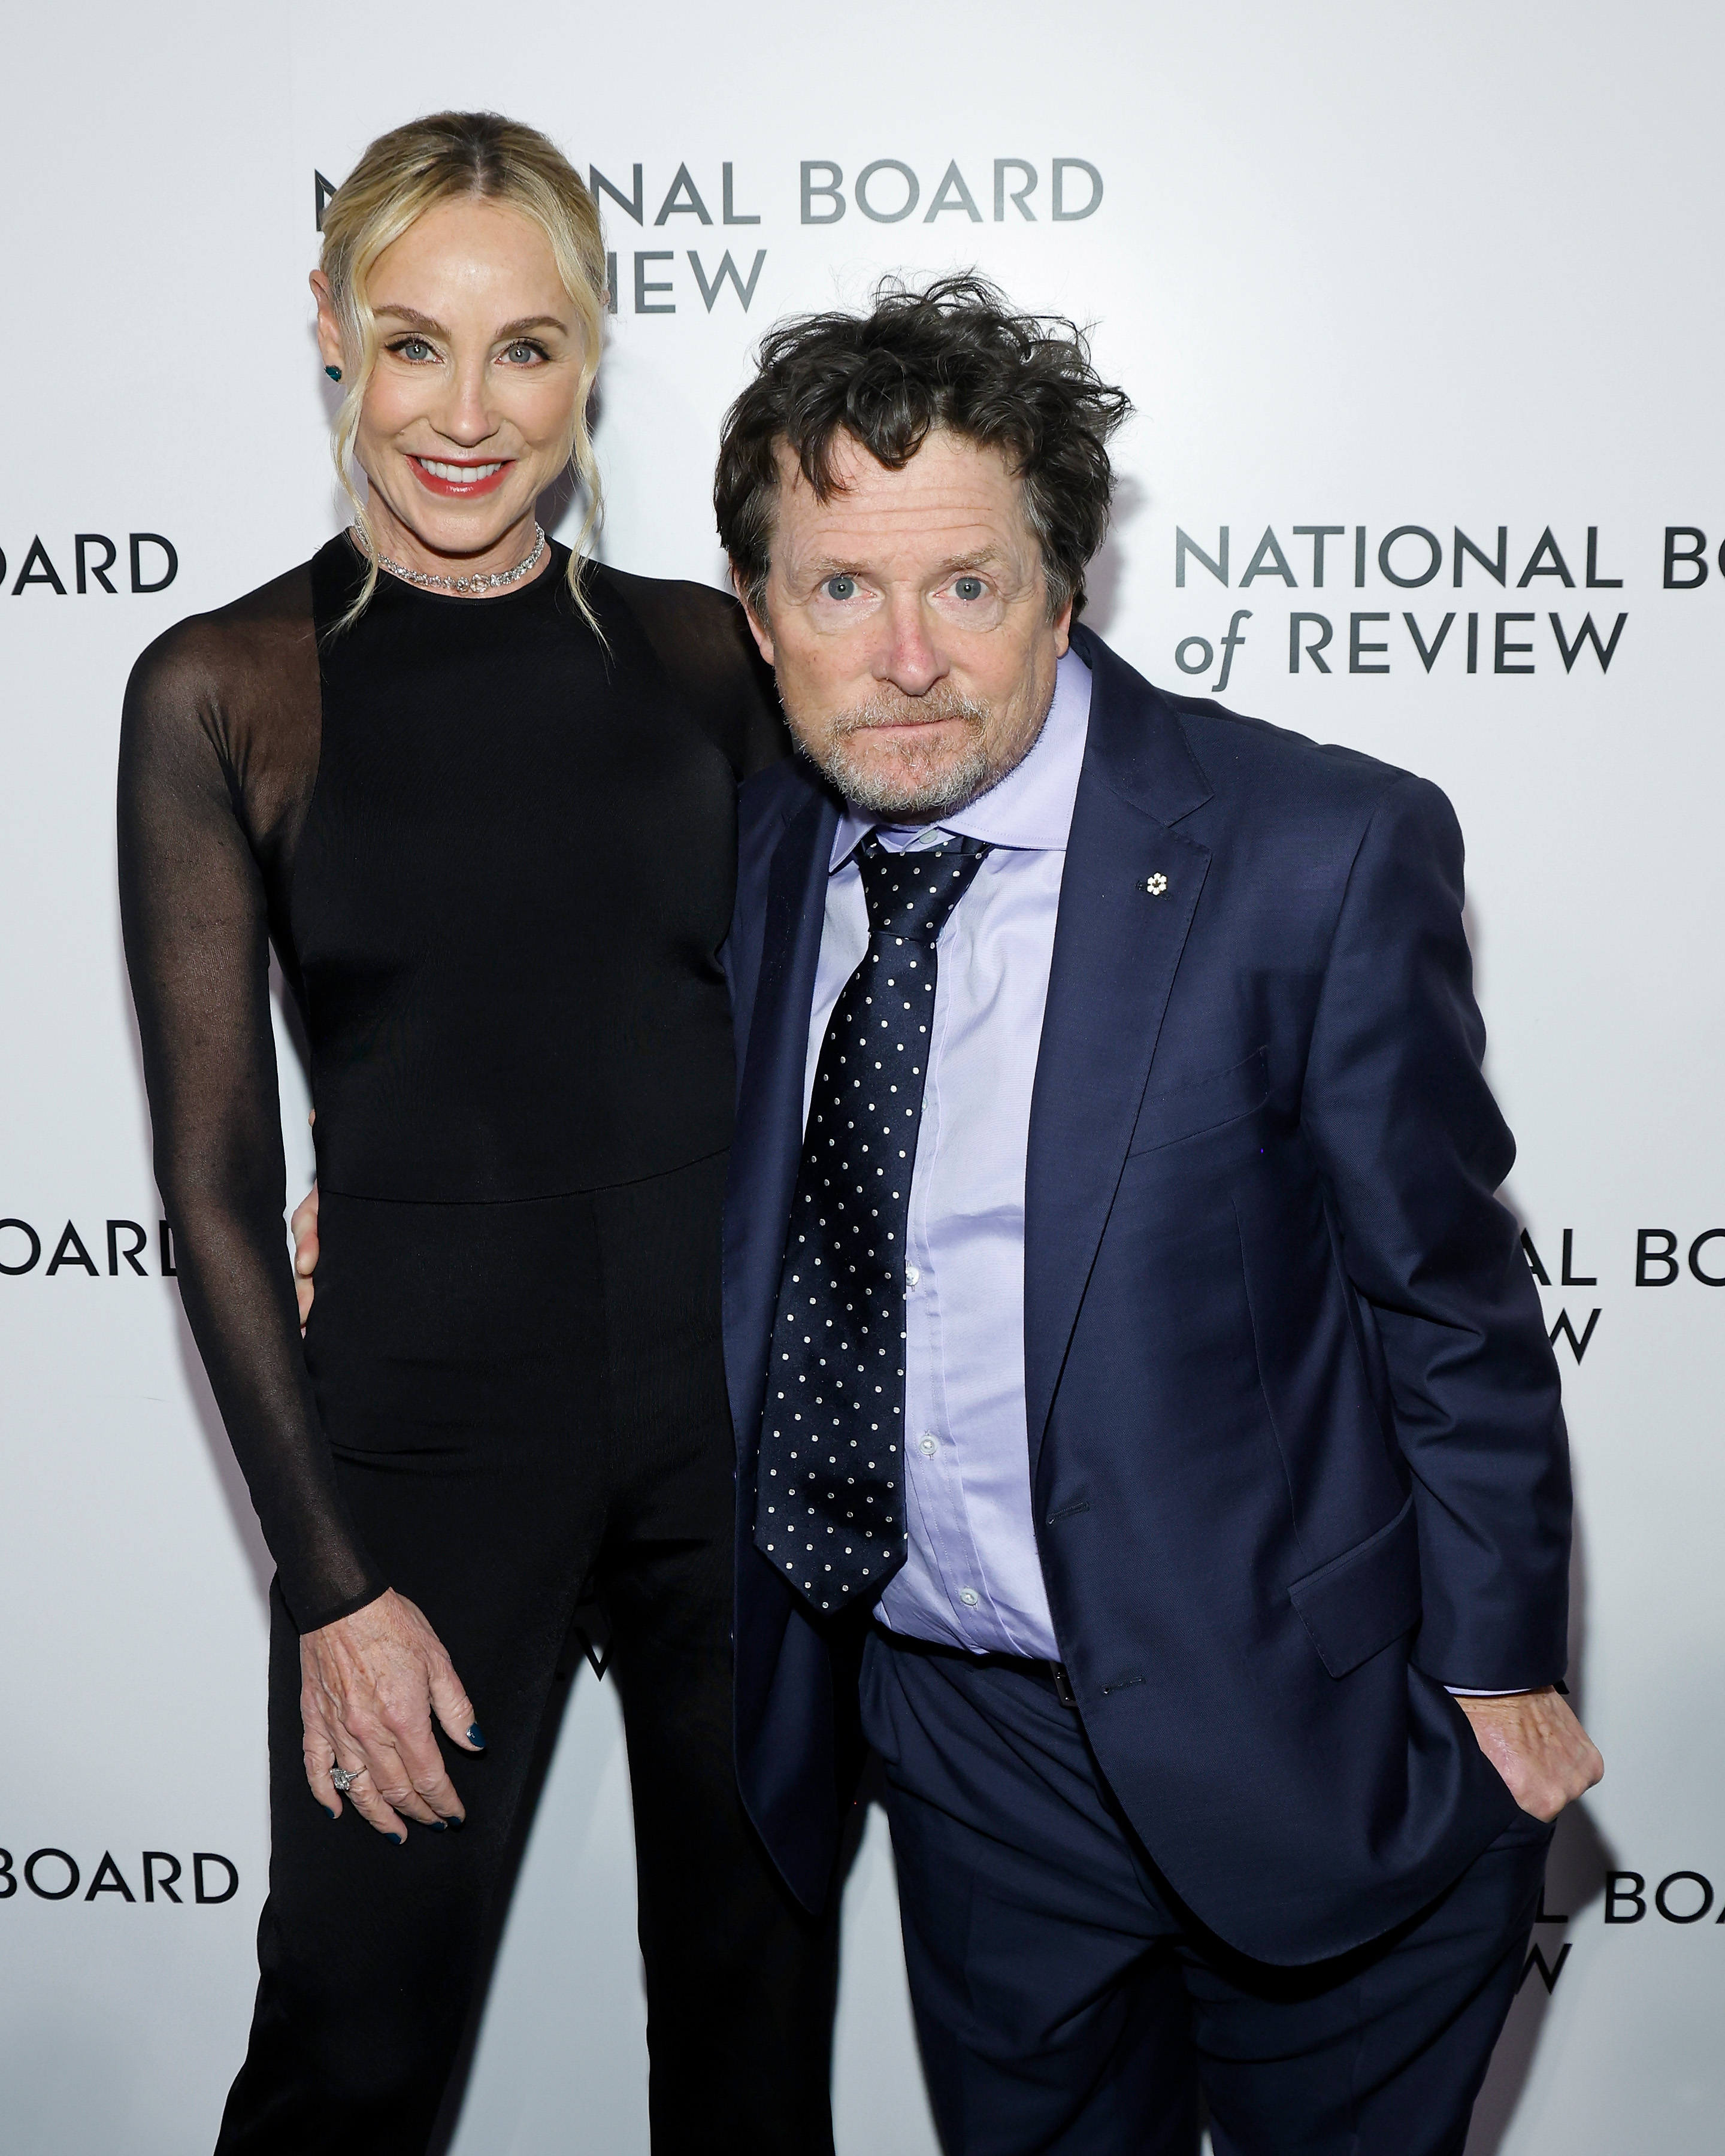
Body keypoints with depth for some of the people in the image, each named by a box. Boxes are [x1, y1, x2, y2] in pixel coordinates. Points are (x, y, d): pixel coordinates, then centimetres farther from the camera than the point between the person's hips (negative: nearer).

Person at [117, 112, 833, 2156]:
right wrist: (332, 1585, -8)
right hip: (428, 1431, -2)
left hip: (747, 1413, 3)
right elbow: (215, 1176, -6)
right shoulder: (223, 688, -5)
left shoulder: (699, 652, 2)